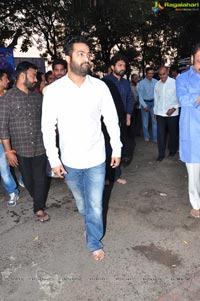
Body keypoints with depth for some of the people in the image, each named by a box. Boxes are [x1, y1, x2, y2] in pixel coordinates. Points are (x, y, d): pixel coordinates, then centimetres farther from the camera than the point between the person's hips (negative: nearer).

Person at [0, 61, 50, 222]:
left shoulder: (38, 96, 4)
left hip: (40, 147, 2)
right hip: (21, 149, -2)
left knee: (40, 179, 5)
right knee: (28, 180, 15)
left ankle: (39, 208, 22)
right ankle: (39, 201, 40)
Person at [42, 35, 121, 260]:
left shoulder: (99, 86, -8)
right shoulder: (53, 90, -10)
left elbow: (111, 119, 0)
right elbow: (48, 127, -6)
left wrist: (116, 149, 2)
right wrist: (54, 160, -7)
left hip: (96, 158, -1)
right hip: (69, 160, 1)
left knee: (95, 204, 8)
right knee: (81, 202, 23)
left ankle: (94, 242, 32)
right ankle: (90, 221, 55)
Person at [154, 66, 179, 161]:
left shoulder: (174, 83, -8)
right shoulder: (157, 84, 6)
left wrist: (174, 108, -15)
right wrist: (155, 111, 14)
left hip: (172, 113, -3)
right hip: (160, 113, 3)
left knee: (173, 133, 11)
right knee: (160, 134, 0)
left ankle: (172, 150, 30)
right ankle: (161, 154, 8)